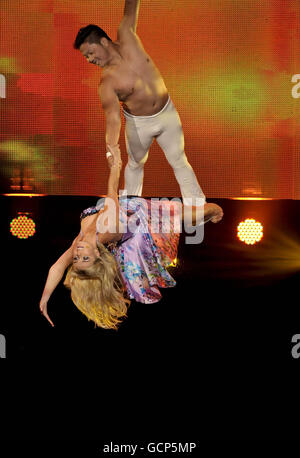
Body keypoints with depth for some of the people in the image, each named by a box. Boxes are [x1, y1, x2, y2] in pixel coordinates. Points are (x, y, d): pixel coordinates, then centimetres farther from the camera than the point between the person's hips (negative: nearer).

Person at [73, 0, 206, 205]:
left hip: (167, 113, 2)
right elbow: (113, 117, -33)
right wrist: (112, 147, -47)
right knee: (135, 164, 21)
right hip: (138, 124, -2)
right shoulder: (107, 83, -23)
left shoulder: (126, 37, -14)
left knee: (180, 162, 14)